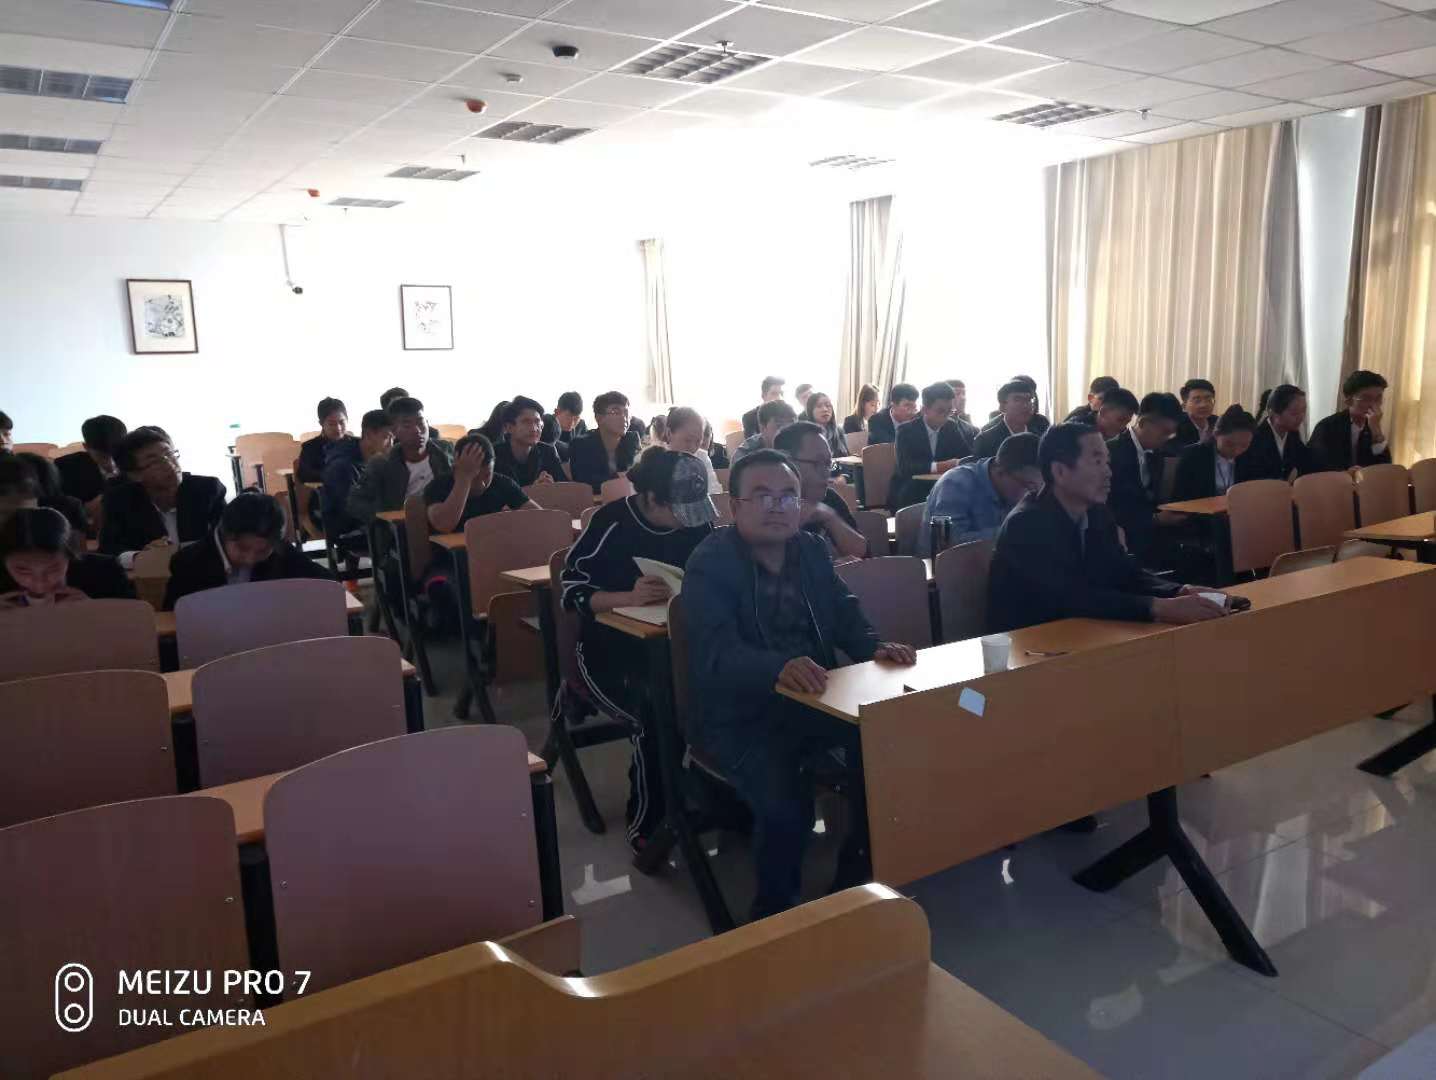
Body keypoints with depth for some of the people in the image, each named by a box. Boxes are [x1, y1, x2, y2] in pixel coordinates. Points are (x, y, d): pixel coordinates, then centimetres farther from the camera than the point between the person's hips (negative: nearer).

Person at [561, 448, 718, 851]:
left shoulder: (698, 522, 1)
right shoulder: (611, 523, -14)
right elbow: (571, 592, -15)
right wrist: (629, 597, -32)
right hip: (610, 650, -4)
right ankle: (646, 823, -8)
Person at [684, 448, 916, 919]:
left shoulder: (813, 550, 8)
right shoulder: (709, 564, -14)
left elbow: (846, 616, 9)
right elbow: (716, 653, -28)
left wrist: (876, 647, -14)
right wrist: (780, 668, -47)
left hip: (812, 699, 6)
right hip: (738, 716, -6)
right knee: (785, 805, -30)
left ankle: (856, 875, 4)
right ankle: (776, 909, 2)